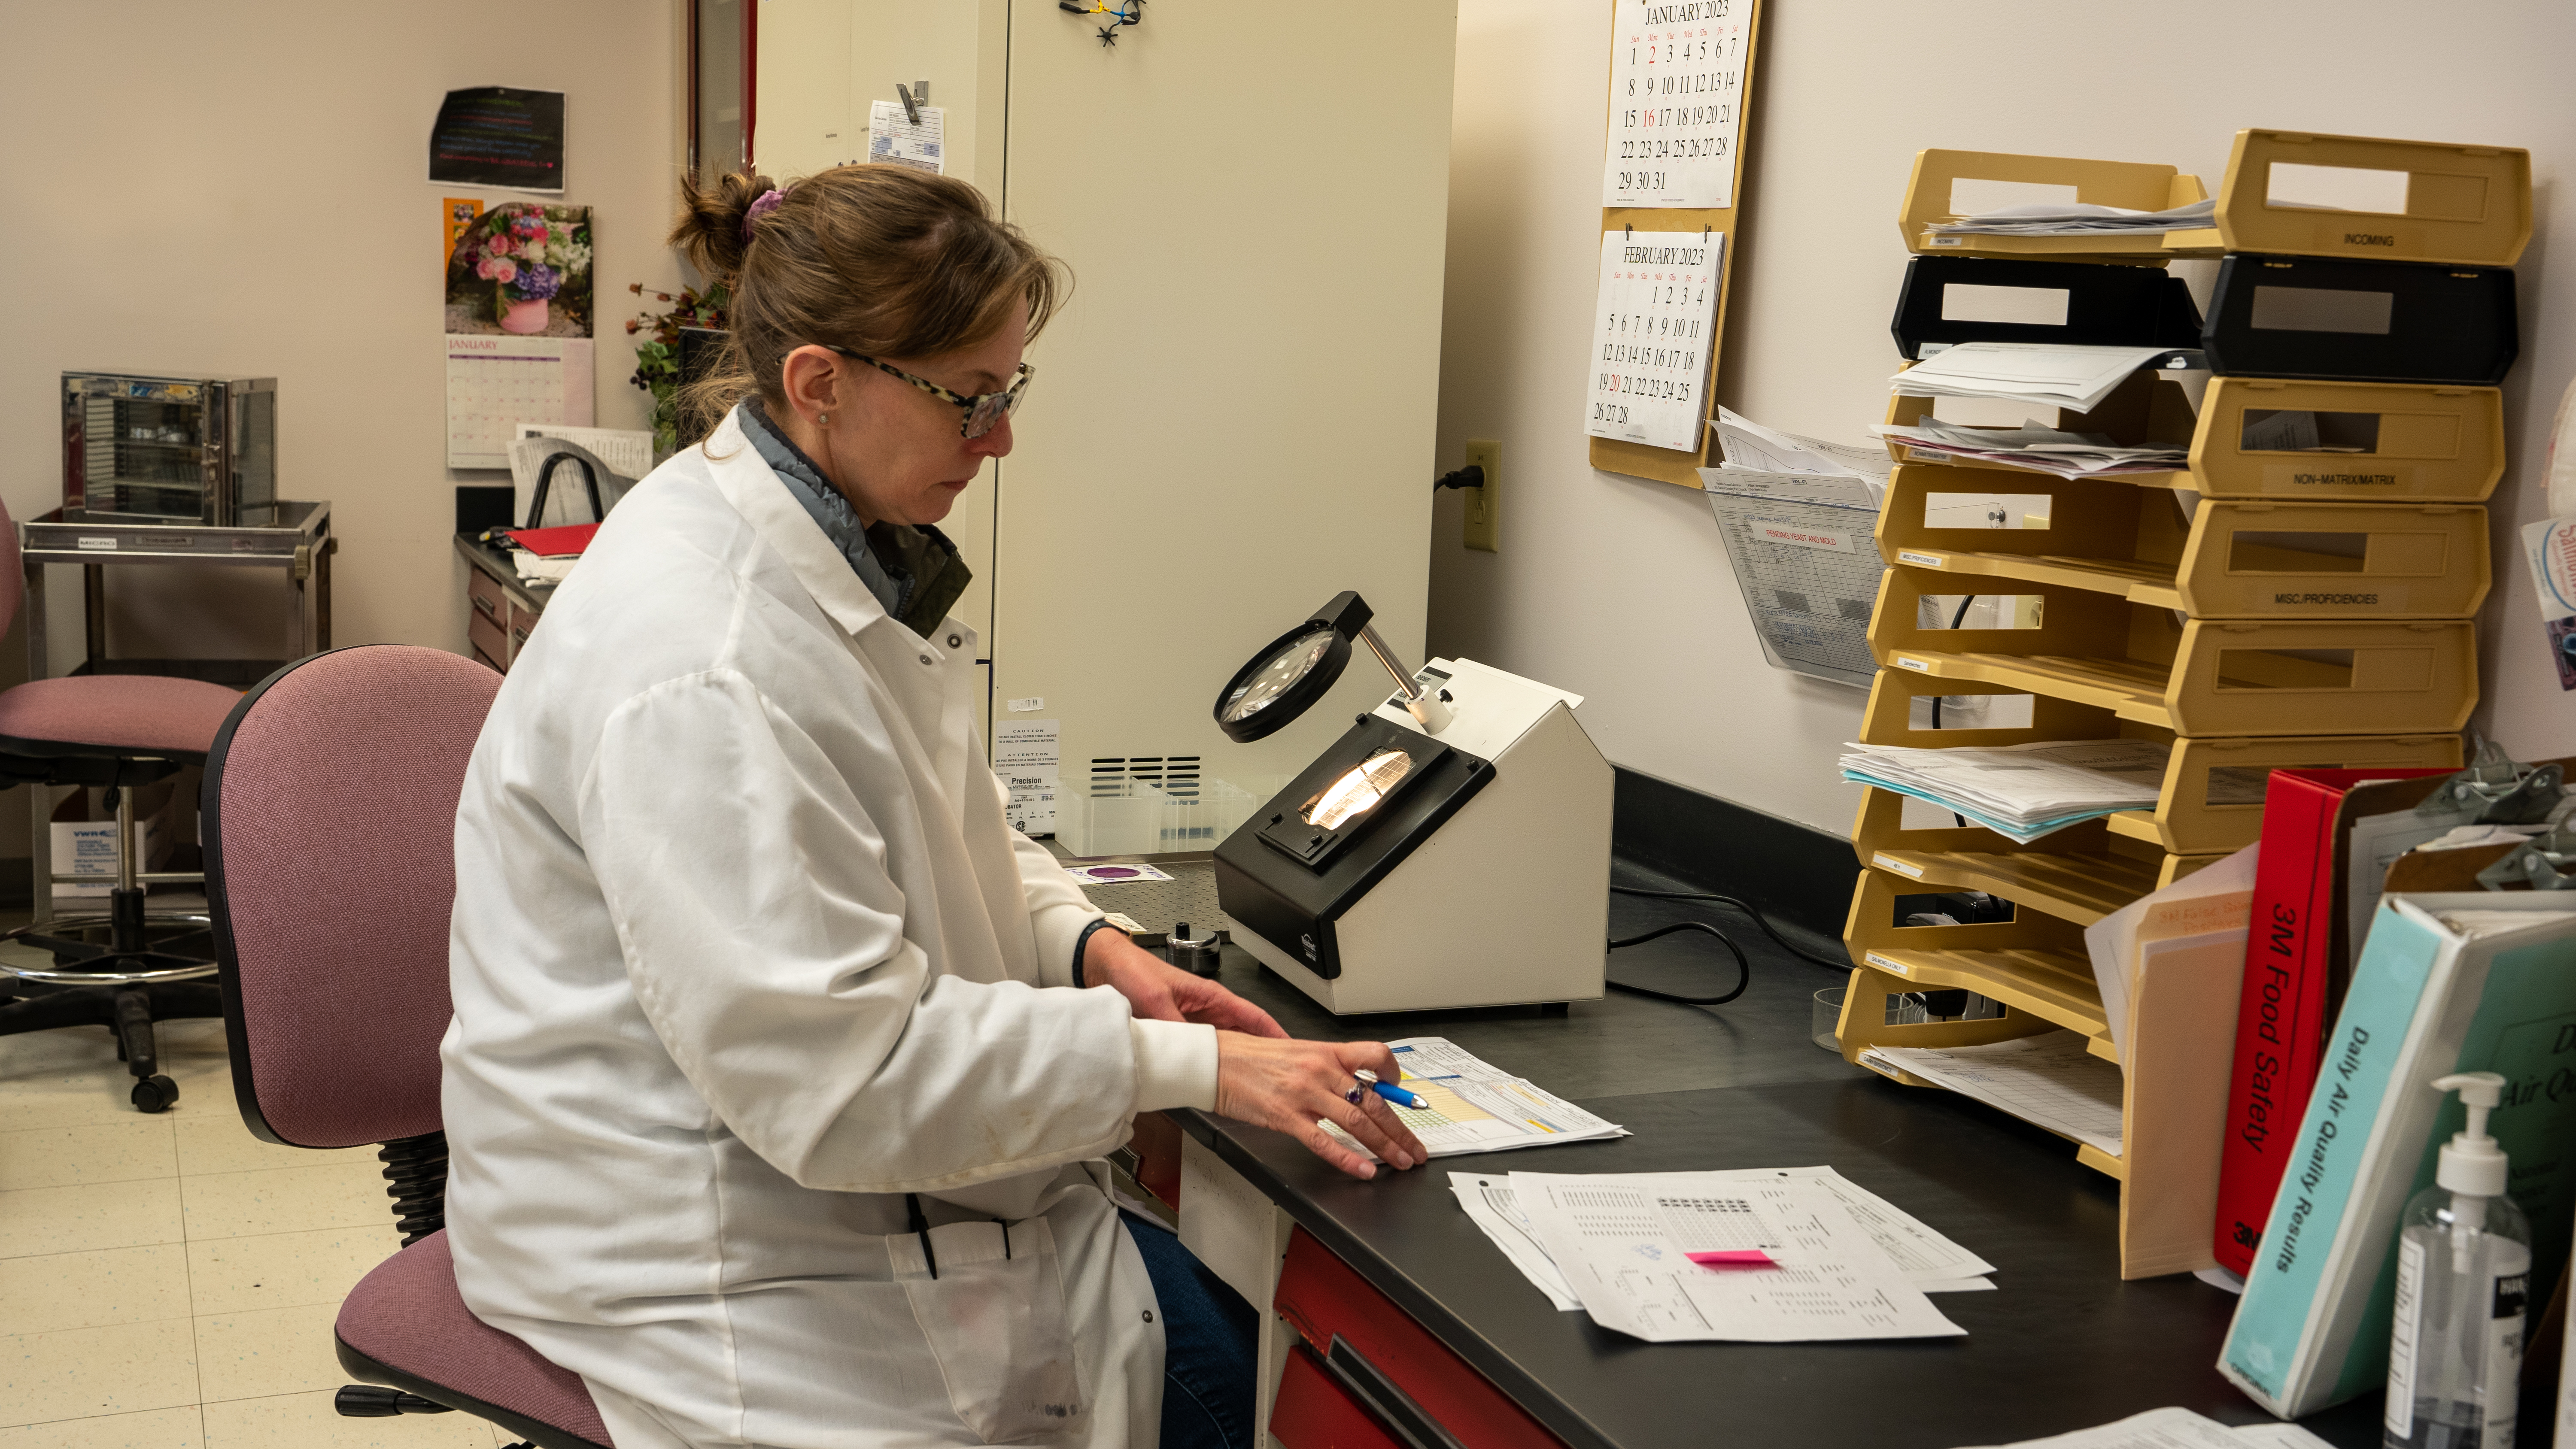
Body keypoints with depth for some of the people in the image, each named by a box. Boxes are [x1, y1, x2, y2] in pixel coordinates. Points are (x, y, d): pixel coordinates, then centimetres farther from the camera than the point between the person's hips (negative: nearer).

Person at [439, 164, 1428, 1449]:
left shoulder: (843, 551, 3)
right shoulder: (700, 668, -30)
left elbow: (935, 829, 18)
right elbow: (838, 1076, -29)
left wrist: (1078, 938, -1)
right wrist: (1189, 1066, -25)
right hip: (717, 1266, -9)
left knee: (1237, 1329, 2)